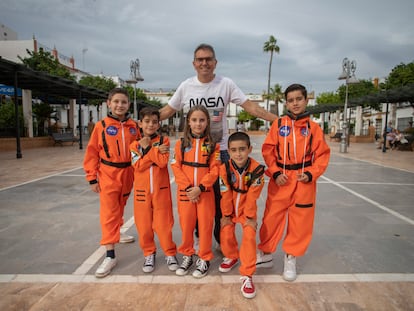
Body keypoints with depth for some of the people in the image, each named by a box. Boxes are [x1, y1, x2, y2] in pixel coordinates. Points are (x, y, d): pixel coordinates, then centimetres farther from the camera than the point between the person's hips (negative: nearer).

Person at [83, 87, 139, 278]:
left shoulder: (133, 126, 1)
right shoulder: (101, 126, -6)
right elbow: (92, 153, -4)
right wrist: (92, 178, -4)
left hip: (128, 174, 3)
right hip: (108, 175, -3)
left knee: (119, 210, 21)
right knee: (109, 214, -3)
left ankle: (116, 233, 46)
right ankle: (110, 256, 2)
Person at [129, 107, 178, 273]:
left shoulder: (163, 140, 0)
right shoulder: (134, 144, 4)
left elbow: (163, 162, -15)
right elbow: (138, 166, -11)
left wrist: (148, 147, -13)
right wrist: (155, 151, -14)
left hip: (161, 189, -2)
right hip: (141, 190, 2)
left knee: (163, 223, 2)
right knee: (144, 224, 9)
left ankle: (170, 253, 21)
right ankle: (149, 254, 29)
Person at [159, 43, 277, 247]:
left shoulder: (226, 84, -3)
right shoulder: (186, 86, 1)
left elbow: (250, 107, -6)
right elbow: (167, 111, 8)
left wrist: (278, 119, -13)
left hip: (220, 150, -1)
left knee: (221, 196, 6)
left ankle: (222, 240, 27)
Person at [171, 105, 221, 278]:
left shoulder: (213, 145, 0)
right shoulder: (181, 143, 2)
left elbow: (214, 169, -6)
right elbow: (176, 167, -2)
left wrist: (200, 187, -16)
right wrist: (188, 187, -12)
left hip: (205, 191, -1)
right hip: (185, 191, 1)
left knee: (205, 225, 5)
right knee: (186, 224, 10)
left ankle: (204, 259, 23)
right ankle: (187, 256, 29)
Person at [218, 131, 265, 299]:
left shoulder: (257, 168, -24)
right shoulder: (224, 168, -21)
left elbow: (252, 196, -18)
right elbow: (225, 195, -13)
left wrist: (249, 217, -12)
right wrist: (226, 215, -5)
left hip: (248, 210, -1)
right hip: (230, 209, 2)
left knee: (249, 237, -11)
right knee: (225, 235, 2)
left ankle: (247, 275, 1)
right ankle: (232, 257, 35)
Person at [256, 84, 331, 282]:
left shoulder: (314, 128, 0)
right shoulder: (278, 124, -1)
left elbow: (322, 154, 2)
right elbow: (268, 150, 0)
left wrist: (311, 174, -11)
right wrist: (275, 173, -9)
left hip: (304, 181, 1)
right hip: (280, 179, 0)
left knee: (300, 221, 10)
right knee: (272, 218, 8)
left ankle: (291, 258, 30)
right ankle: (265, 254, 28)